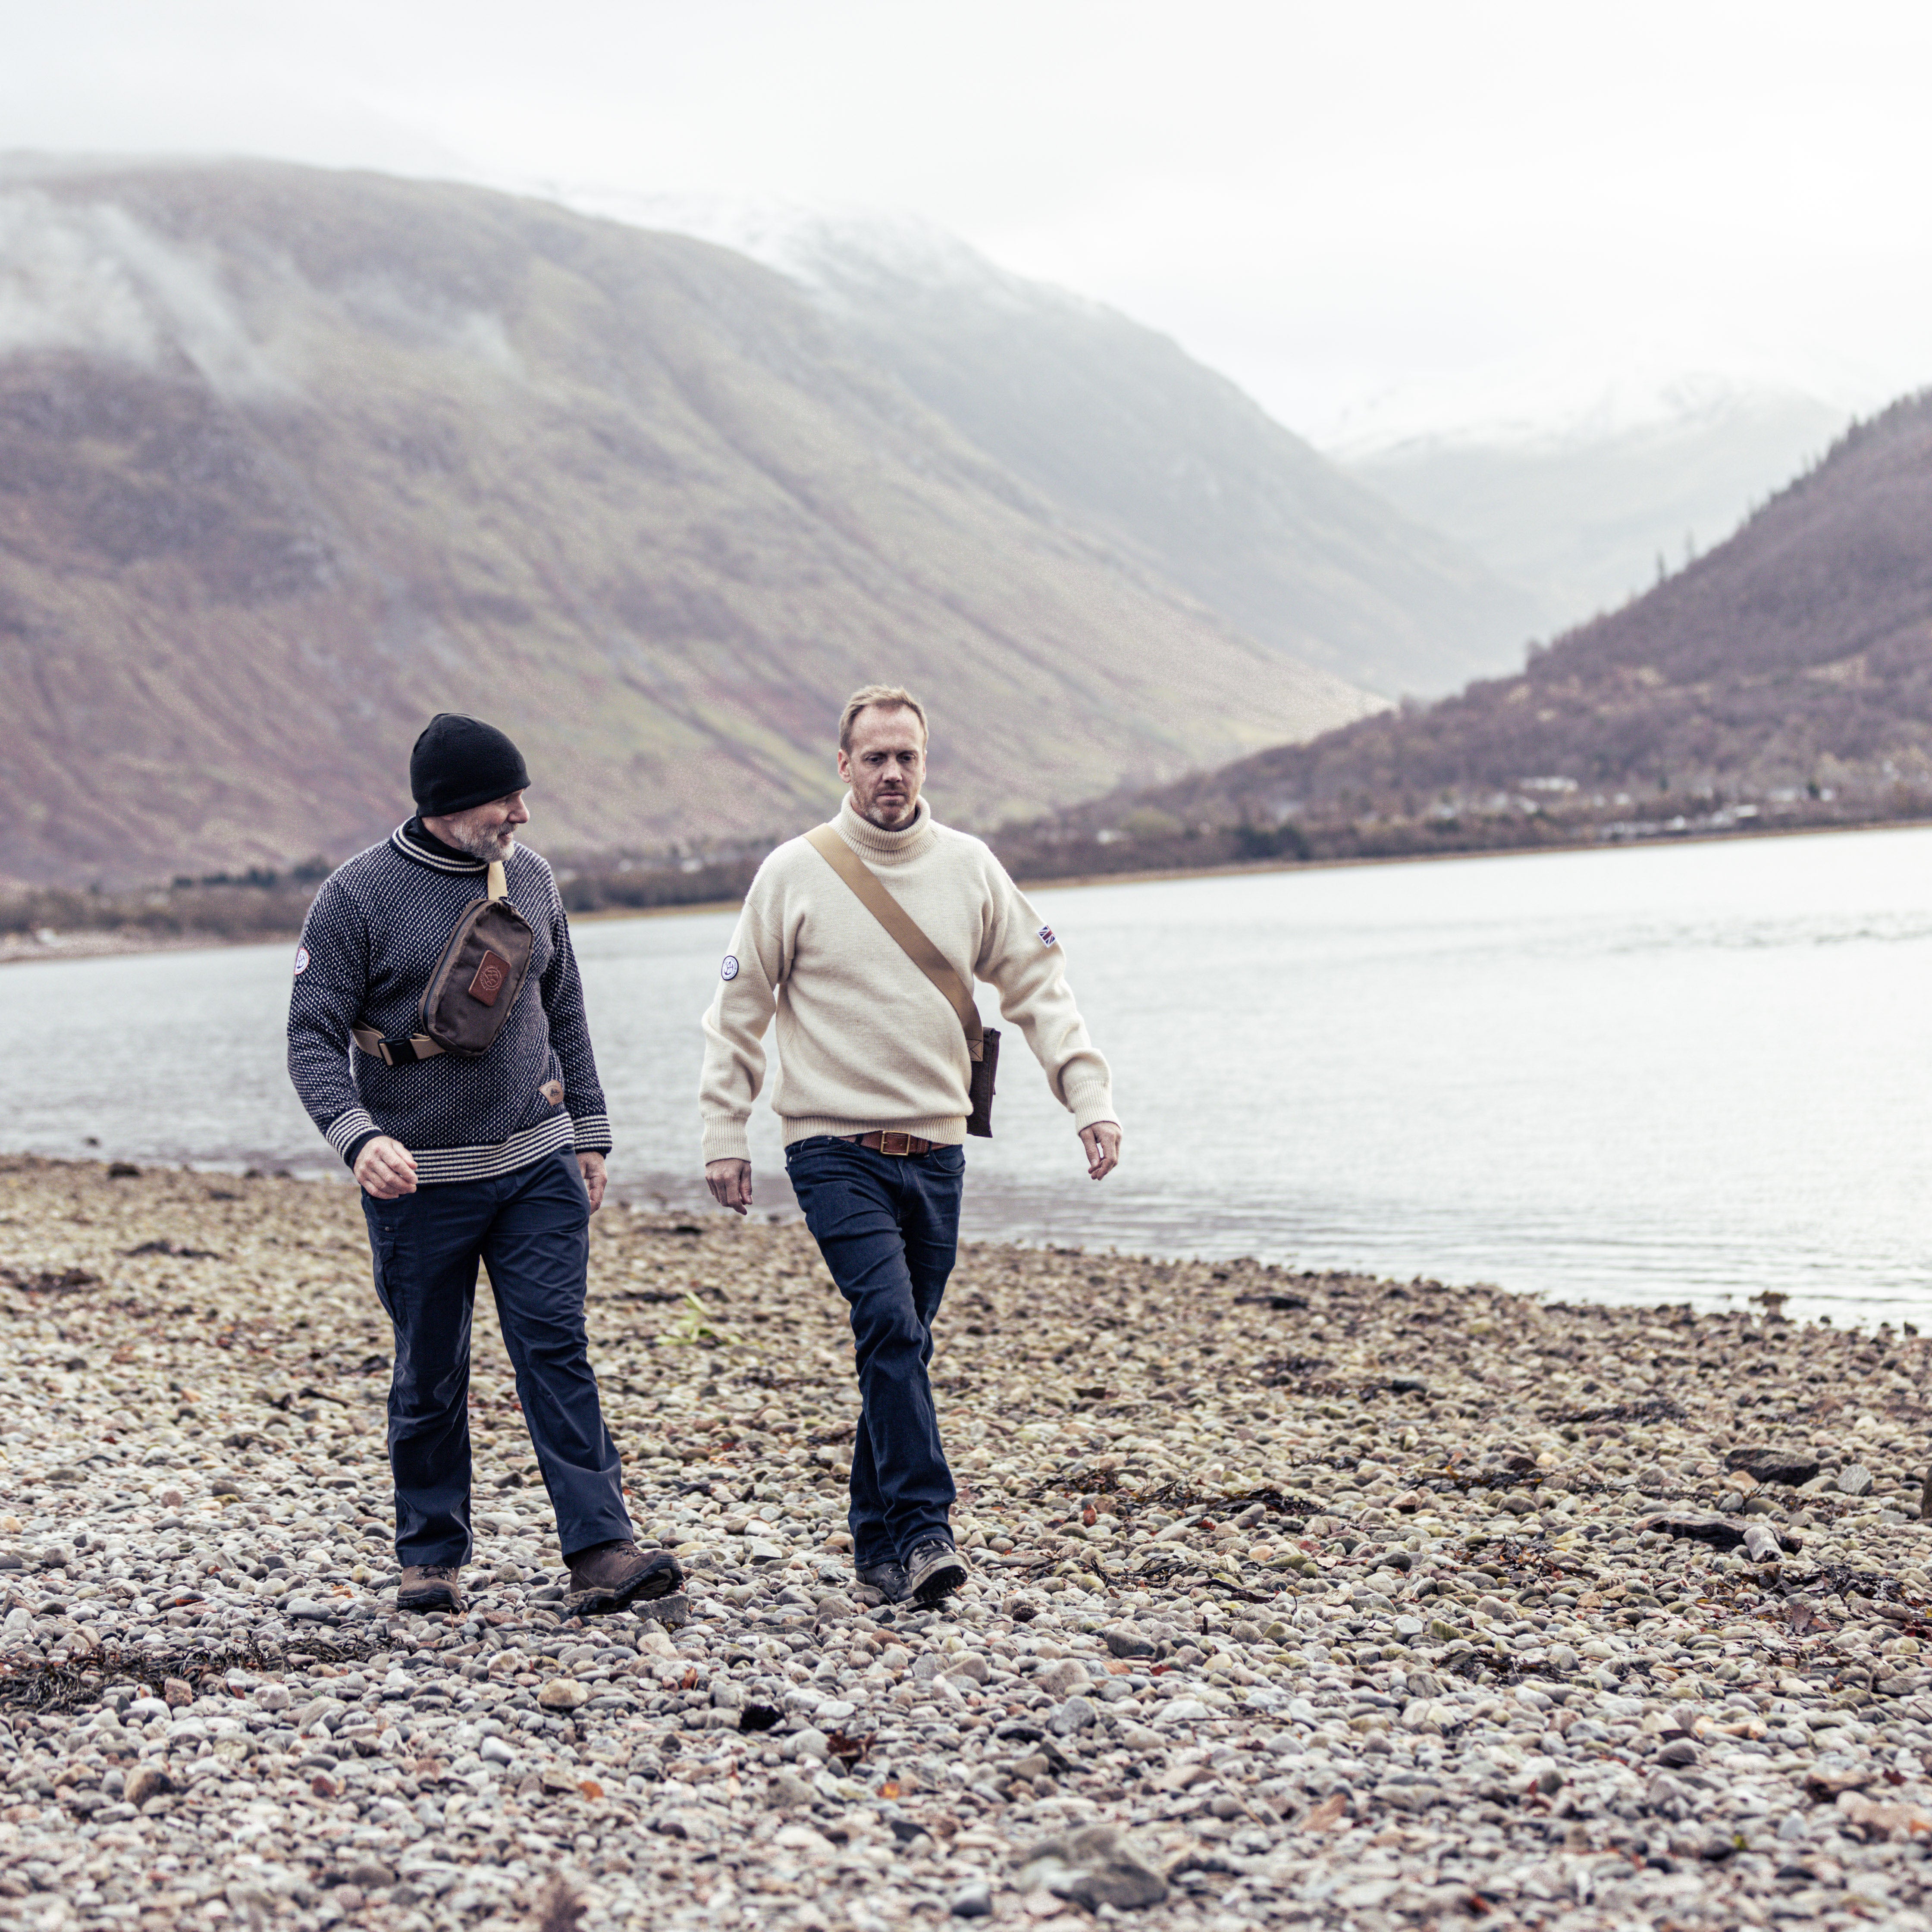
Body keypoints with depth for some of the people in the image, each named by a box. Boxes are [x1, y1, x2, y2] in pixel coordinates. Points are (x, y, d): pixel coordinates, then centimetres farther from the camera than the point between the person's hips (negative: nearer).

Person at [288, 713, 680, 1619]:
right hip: (418, 1178, -3)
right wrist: (358, 1137, -26)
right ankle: (431, 1556, 20)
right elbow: (313, 1037, -9)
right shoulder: (358, 895, -8)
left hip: (536, 1163, 3)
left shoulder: (529, 877, 6)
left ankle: (600, 1550, -9)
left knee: (556, 1349, -6)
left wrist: (589, 1131, 15)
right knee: (429, 1376, 6)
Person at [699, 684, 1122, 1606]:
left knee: (900, 1346, 10)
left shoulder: (970, 867, 6)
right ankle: (923, 1529, -20)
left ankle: (879, 1544, 19)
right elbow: (738, 1010, 4)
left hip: (935, 1149, 4)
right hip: (834, 1148, -3)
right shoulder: (794, 873, -2)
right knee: (891, 1326, -19)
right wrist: (724, 1132, -1)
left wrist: (1090, 1098, -2)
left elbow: (1038, 989, 9)